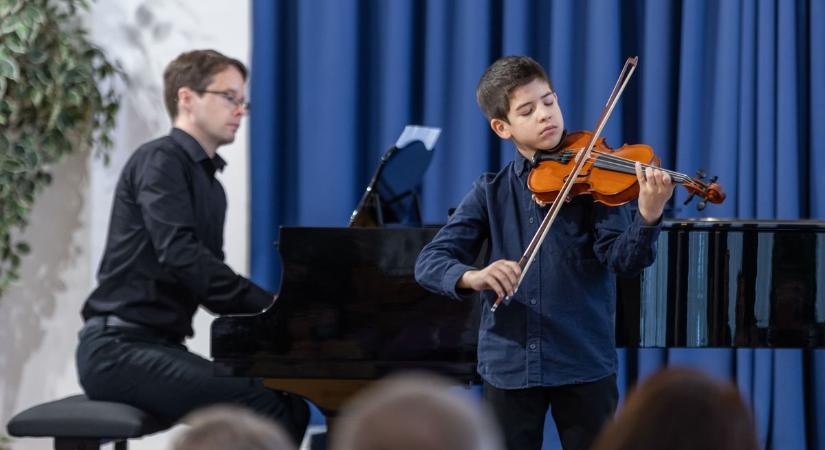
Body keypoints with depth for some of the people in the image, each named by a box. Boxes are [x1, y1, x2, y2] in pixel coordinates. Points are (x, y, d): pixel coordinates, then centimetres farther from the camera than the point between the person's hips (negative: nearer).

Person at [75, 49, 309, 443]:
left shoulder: (210, 185, 21)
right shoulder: (160, 160, -8)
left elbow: (210, 282, 21)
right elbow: (180, 255, -22)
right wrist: (269, 305, -25)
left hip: (161, 346, 9)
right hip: (120, 348, -9)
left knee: (291, 408, -5)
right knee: (262, 407, -25)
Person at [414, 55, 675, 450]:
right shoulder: (491, 192, 5)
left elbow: (623, 259, -14)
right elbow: (429, 263, -3)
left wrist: (648, 217, -35)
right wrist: (472, 277, -26)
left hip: (585, 361, -2)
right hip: (509, 365, 2)